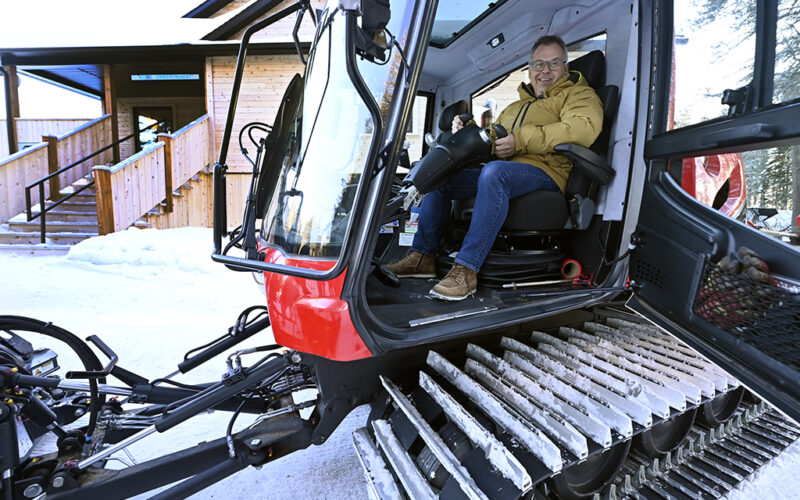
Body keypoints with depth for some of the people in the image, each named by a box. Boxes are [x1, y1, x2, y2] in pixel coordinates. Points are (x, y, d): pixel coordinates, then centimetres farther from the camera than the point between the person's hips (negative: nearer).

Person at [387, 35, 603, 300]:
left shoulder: (578, 94, 10)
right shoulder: (515, 107, 31)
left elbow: (584, 128, -12)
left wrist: (521, 139, -16)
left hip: (544, 171, -7)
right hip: (503, 170, 7)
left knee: (494, 172, -38)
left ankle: (466, 269, -39)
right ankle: (423, 256, -6)